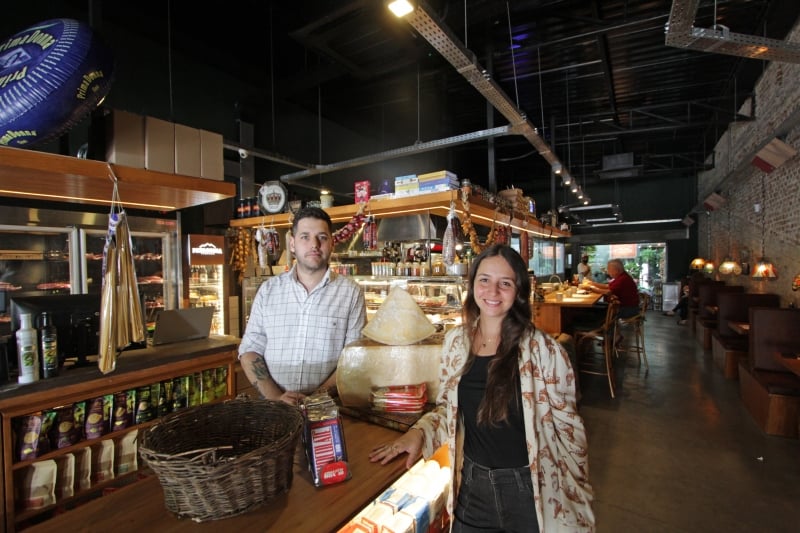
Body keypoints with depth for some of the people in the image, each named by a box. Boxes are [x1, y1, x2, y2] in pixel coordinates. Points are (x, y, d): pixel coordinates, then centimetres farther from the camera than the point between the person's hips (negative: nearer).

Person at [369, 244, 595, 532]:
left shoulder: (542, 349, -17)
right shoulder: (455, 340, -5)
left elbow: (567, 427, -8)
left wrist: (575, 496, -4)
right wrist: (418, 432, -9)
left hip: (529, 488, -3)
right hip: (472, 484, 3)